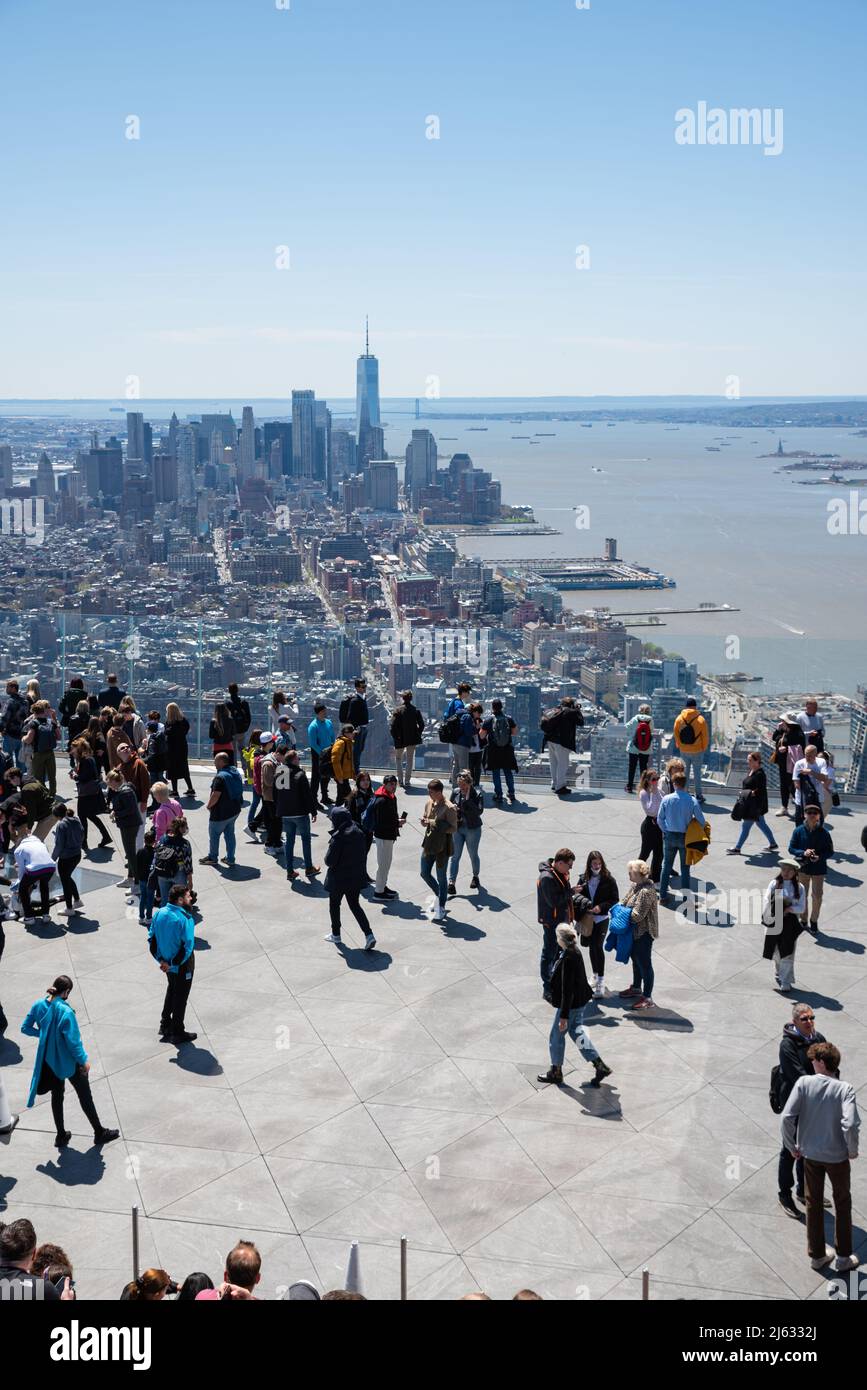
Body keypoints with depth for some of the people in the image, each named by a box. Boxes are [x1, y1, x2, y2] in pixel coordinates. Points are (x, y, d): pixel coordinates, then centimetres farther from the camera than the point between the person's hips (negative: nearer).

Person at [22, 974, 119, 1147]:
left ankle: (61, 1136, 33)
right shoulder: (65, 1011, -29)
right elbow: (73, 1041, -25)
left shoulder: (39, 1005, -9)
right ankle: (99, 1133, 27)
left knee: (57, 1097, 22)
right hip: (69, 1062, -6)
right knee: (85, 1097, 12)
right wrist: (84, 1061, -11)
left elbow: (25, 1028, 4)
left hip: (49, 1060, 6)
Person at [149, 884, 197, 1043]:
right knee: (180, 997, 10)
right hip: (182, 965, -6)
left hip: (166, 962, 6)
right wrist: (172, 964, -19)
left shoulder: (159, 913, -7)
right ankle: (177, 1033, 23)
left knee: (171, 990, 28)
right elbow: (187, 947, -29)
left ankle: (165, 1024, 39)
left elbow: (151, 939, -2)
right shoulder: (185, 919, -27)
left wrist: (161, 959, -2)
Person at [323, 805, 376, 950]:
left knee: (334, 905, 17)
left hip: (339, 878, -6)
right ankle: (368, 934, 5)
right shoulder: (358, 833, -5)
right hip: (356, 877, 6)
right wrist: (362, 871, 15)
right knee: (355, 905, 17)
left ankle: (336, 934, 30)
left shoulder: (338, 837, -24)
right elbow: (363, 855, 4)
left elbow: (329, 860, -21)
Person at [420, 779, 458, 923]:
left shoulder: (449, 808, -18)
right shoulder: (429, 803, 3)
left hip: (442, 846, -7)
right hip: (429, 843, 7)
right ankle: (439, 895, 37)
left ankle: (441, 908, 15)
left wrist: (436, 825, -26)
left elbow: (453, 829, -17)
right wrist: (424, 821, -9)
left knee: (441, 877, 3)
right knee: (424, 873, 13)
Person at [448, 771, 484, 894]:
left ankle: (475, 877, 38)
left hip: (473, 829, -3)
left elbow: (479, 811, -26)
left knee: (473, 855, 13)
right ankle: (451, 883, -4)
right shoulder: (456, 792, -2)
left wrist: (468, 799, -29)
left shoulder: (478, 794, -14)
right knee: (455, 856, -1)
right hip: (457, 828, 3)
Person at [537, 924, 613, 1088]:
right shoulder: (575, 952, -1)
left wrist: (564, 1016, -21)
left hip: (571, 1005, -9)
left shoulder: (568, 959, -30)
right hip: (580, 1001, 9)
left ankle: (555, 1072, 27)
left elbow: (567, 990, -26)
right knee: (577, 1033, 21)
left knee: (557, 1036, 10)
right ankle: (600, 1066, 21)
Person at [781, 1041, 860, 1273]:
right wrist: (853, 1150, -10)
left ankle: (817, 1255, 31)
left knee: (814, 1203, 19)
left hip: (810, 1154, 1)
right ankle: (843, 1257, 28)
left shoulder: (804, 1083, -15)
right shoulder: (845, 1089, -19)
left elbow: (786, 1118, -19)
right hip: (837, 1156, -1)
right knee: (842, 1204, 20)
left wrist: (792, 1146, -3)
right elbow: (850, 1125, -30)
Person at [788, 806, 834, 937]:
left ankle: (814, 921, 21)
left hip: (818, 869, -1)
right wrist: (803, 853, -20)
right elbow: (791, 848, -2)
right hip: (802, 868, 1)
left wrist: (820, 857, -21)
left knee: (817, 896, 0)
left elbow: (830, 851, -3)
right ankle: (803, 920, 31)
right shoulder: (798, 831, -7)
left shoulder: (824, 833, -9)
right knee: (802, 896, 13)